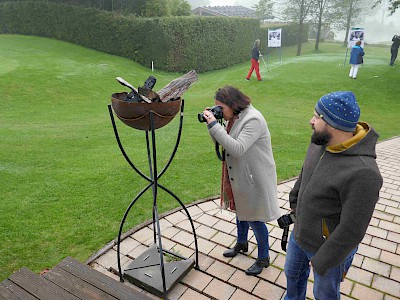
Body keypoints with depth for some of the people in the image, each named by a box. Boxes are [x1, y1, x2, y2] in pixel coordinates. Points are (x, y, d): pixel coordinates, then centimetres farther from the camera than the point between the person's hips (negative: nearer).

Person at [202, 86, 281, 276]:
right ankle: (242, 243, 50)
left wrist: (214, 125, -32)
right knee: (240, 210, 25)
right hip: (239, 176, 9)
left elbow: (237, 149, -33)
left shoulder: (253, 120, -25)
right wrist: (211, 123, -10)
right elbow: (222, 143, 5)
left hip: (254, 179, -9)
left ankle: (263, 258, 29)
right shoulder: (234, 118, 2)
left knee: (254, 219, 6)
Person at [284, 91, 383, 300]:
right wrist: (294, 202, 12)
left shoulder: (362, 173, -35)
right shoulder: (320, 142, -11)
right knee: (293, 273, 29)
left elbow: (351, 231, -28)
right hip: (300, 233, 7)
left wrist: (321, 262, -17)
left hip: (330, 248, -6)